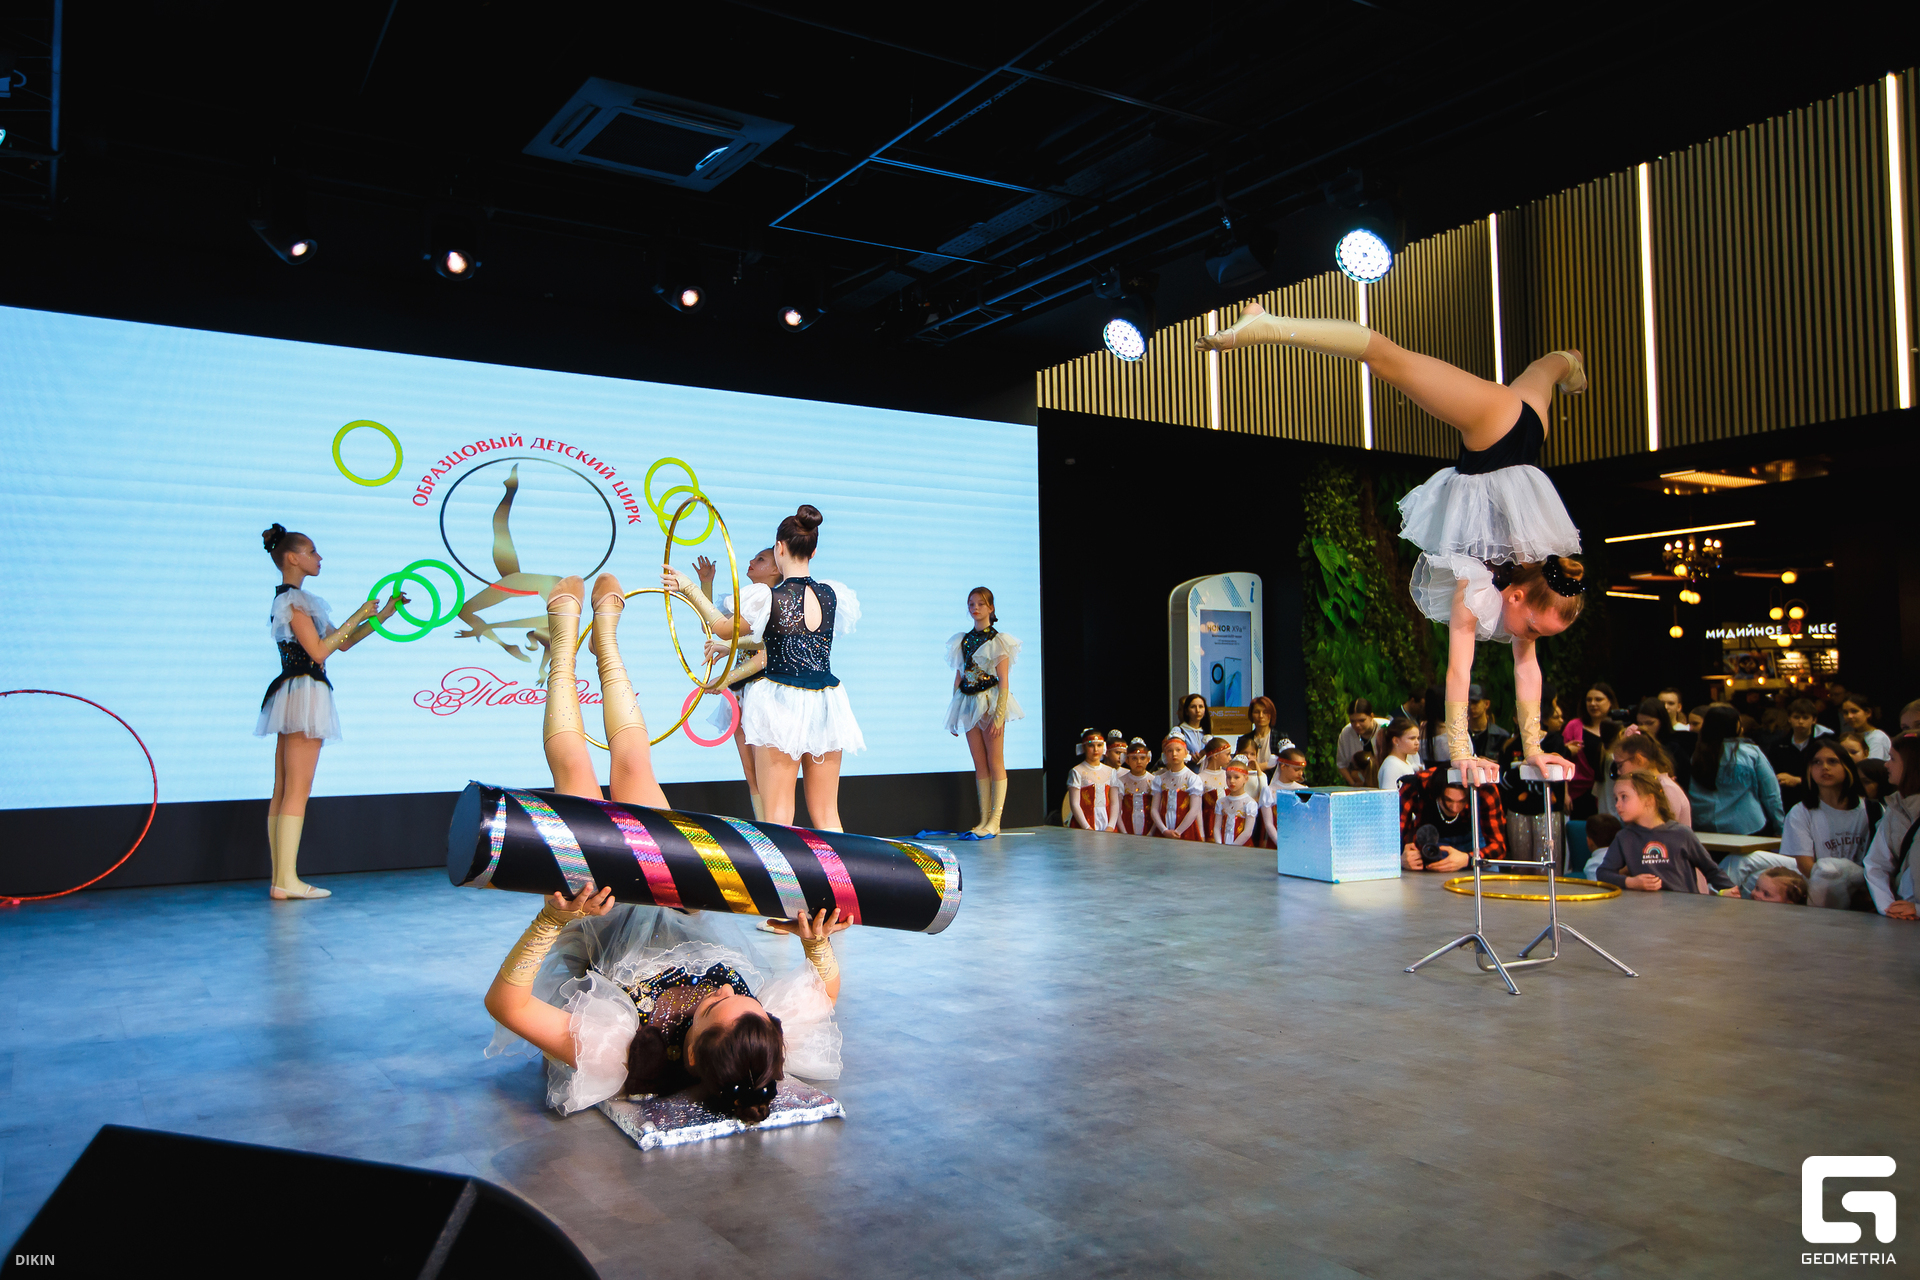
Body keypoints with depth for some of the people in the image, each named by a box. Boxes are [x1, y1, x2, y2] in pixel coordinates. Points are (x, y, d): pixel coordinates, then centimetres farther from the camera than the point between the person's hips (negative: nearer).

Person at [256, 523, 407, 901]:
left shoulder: (296, 599, 21)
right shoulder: (294, 600, -9)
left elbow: (343, 643, 21)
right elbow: (319, 651, -15)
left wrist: (385, 613, 20)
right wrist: (357, 617, -9)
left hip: (294, 698, 10)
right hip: (305, 693, -10)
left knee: (283, 792, 6)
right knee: (297, 793, -9)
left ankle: (280, 878, 8)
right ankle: (286, 881, -8)